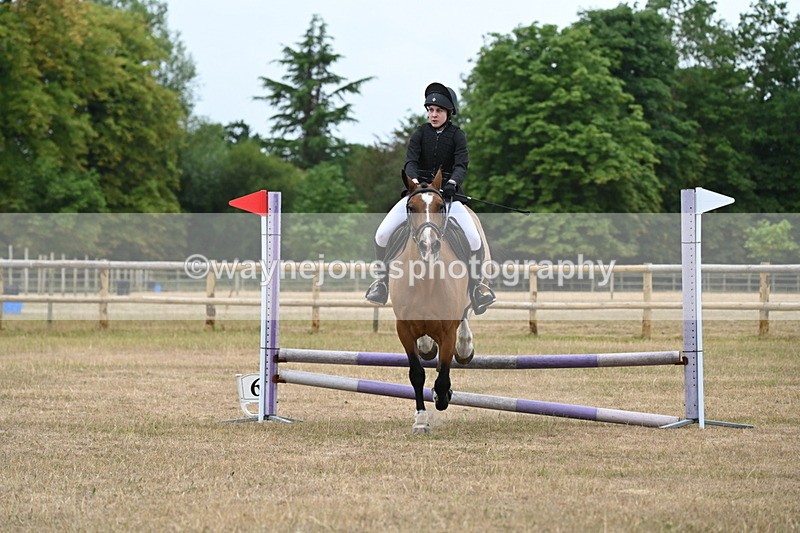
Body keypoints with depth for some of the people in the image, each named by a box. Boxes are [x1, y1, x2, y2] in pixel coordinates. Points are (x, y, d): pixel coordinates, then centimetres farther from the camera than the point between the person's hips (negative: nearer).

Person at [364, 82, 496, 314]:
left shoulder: (457, 135, 0)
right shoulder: (420, 133, 2)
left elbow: (461, 164, -13)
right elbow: (410, 161, -9)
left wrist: (452, 183, -33)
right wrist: (414, 180, -31)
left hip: (448, 194, -1)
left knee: (475, 240, -21)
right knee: (382, 234, -15)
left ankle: (477, 284, 1)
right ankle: (382, 279, 6)